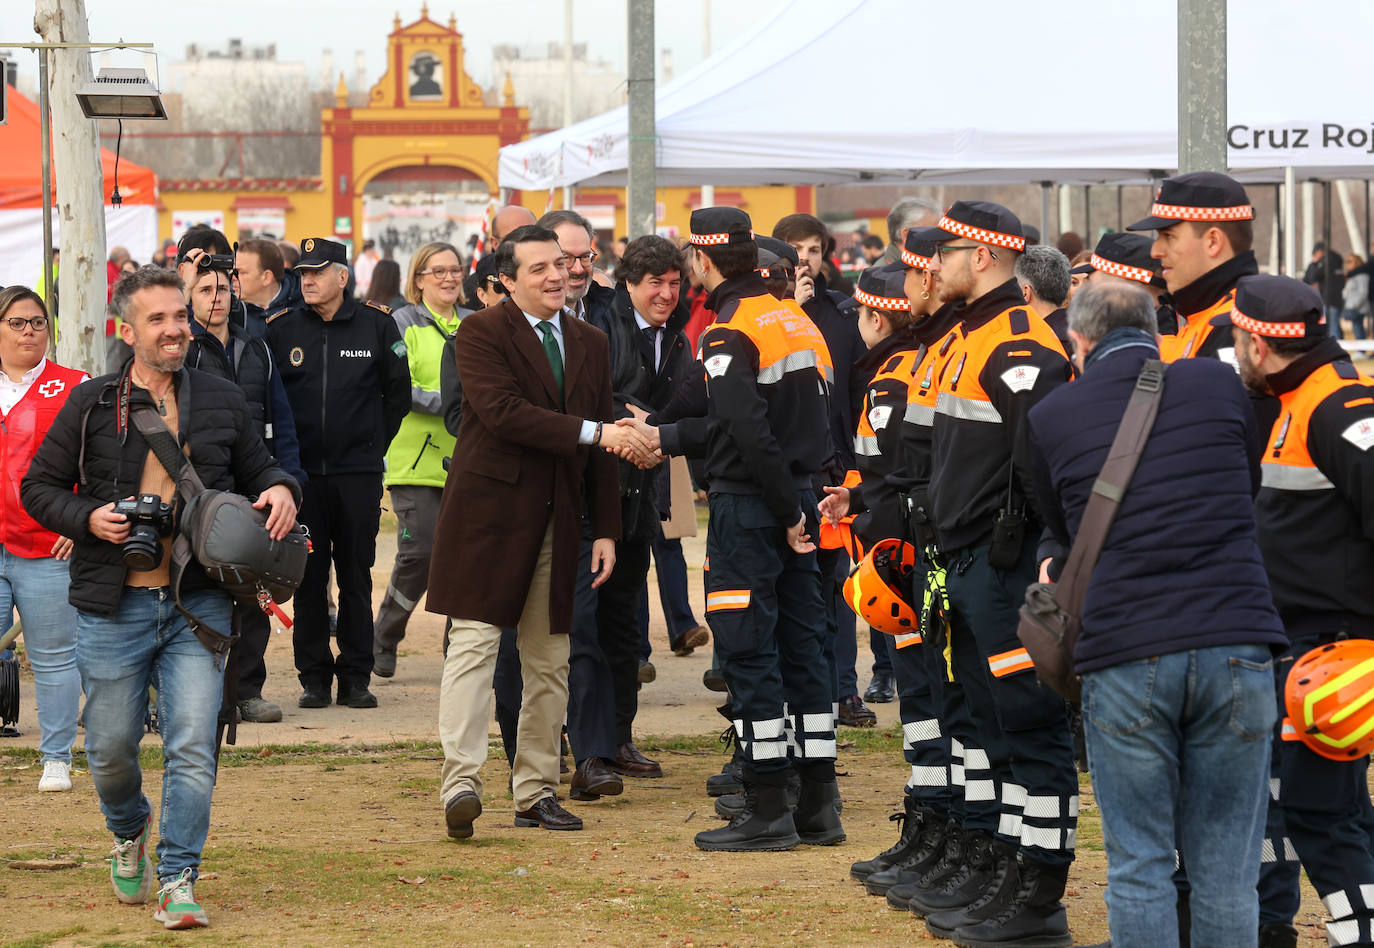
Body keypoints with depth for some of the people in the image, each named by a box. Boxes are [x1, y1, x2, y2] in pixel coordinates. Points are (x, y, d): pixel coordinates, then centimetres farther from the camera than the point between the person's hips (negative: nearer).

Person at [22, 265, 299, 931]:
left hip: (197, 602, 1)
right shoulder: (92, 405, 1)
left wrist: (281, 490, -1)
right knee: (111, 749, 8)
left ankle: (178, 879, -2)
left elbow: (258, 469, 21)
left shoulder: (221, 402, 8)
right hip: (113, 607, -1)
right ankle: (130, 832, 39)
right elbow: (39, 486, 7)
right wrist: (87, 519, -11)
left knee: (192, 747, -9)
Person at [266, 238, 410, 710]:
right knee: (308, 578, 3)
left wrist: (374, 443, 11)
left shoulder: (376, 325, 2)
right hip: (302, 473, 0)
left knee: (356, 578, 4)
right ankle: (314, 677, 9)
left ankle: (356, 676, 10)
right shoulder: (279, 329, 2)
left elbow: (398, 392, 12)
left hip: (359, 474, 0)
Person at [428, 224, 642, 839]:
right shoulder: (482, 334, -4)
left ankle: (535, 792, 14)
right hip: (490, 509, -6)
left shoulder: (589, 344, 15)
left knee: (549, 661, 8)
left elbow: (601, 450, 16)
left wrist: (606, 529, 9)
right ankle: (461, 782, -17)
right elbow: (503, 411, -19)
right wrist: (590, 433, -23)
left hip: (557, 520, 6)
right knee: (474, 643, -11)